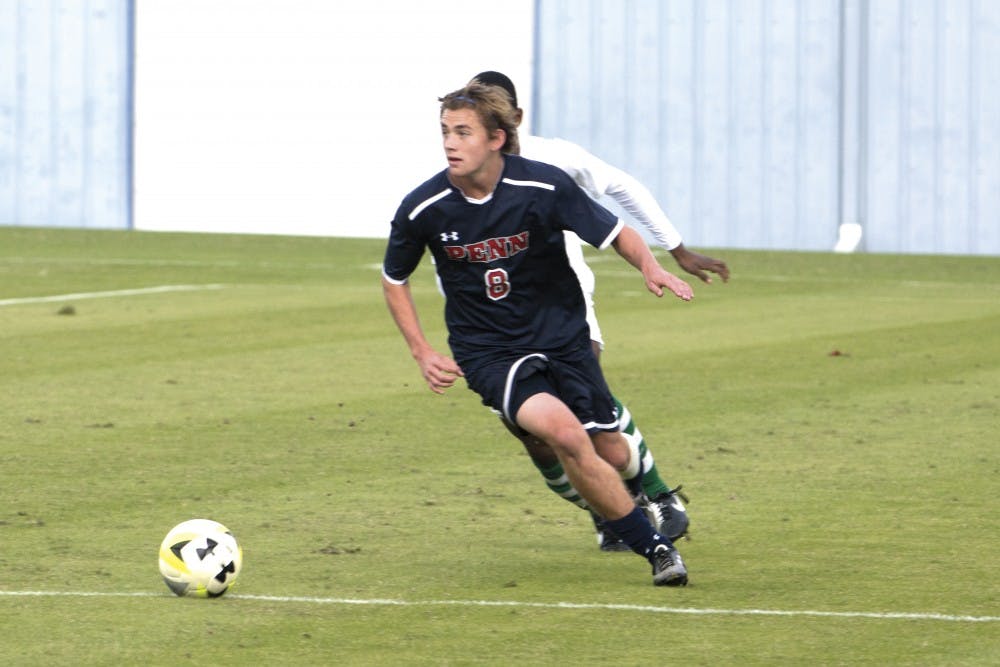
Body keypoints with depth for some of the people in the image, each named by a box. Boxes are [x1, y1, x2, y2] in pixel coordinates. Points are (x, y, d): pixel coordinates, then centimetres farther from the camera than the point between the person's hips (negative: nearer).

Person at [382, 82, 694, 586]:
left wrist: (650, 267, -27)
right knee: (564, 432, -27)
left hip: (563, 338, 2)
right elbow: (394, 279, 7)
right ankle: (654, 547, -15)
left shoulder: (544, 187, -15)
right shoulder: (422, 210, -12)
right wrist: (422, 353, 0)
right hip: (487, 351, -2)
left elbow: (617, 235, -6)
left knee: (612, 455, 3)